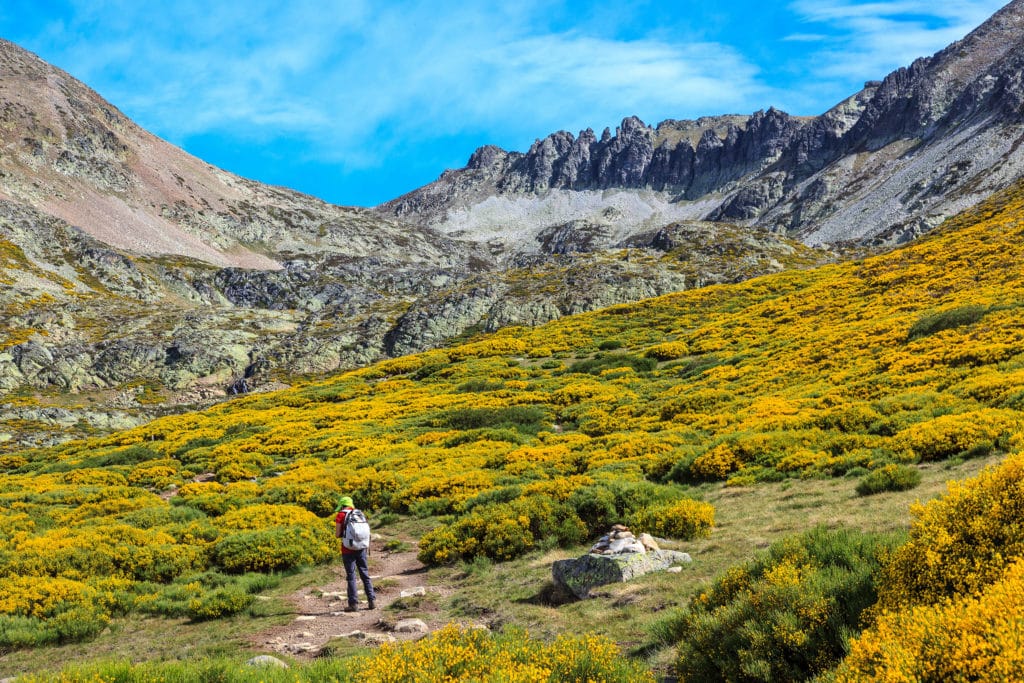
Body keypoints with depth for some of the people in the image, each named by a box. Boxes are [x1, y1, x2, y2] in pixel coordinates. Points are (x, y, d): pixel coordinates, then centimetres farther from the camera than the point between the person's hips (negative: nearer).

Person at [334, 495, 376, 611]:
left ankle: (353, 603, 1)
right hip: (361, 548, 4)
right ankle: (372, 600, 11)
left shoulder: (341, 515, -5)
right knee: (365, 574, 12)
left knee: (351, 576, 1)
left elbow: (337, 535, -6)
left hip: (348, 550, -4)